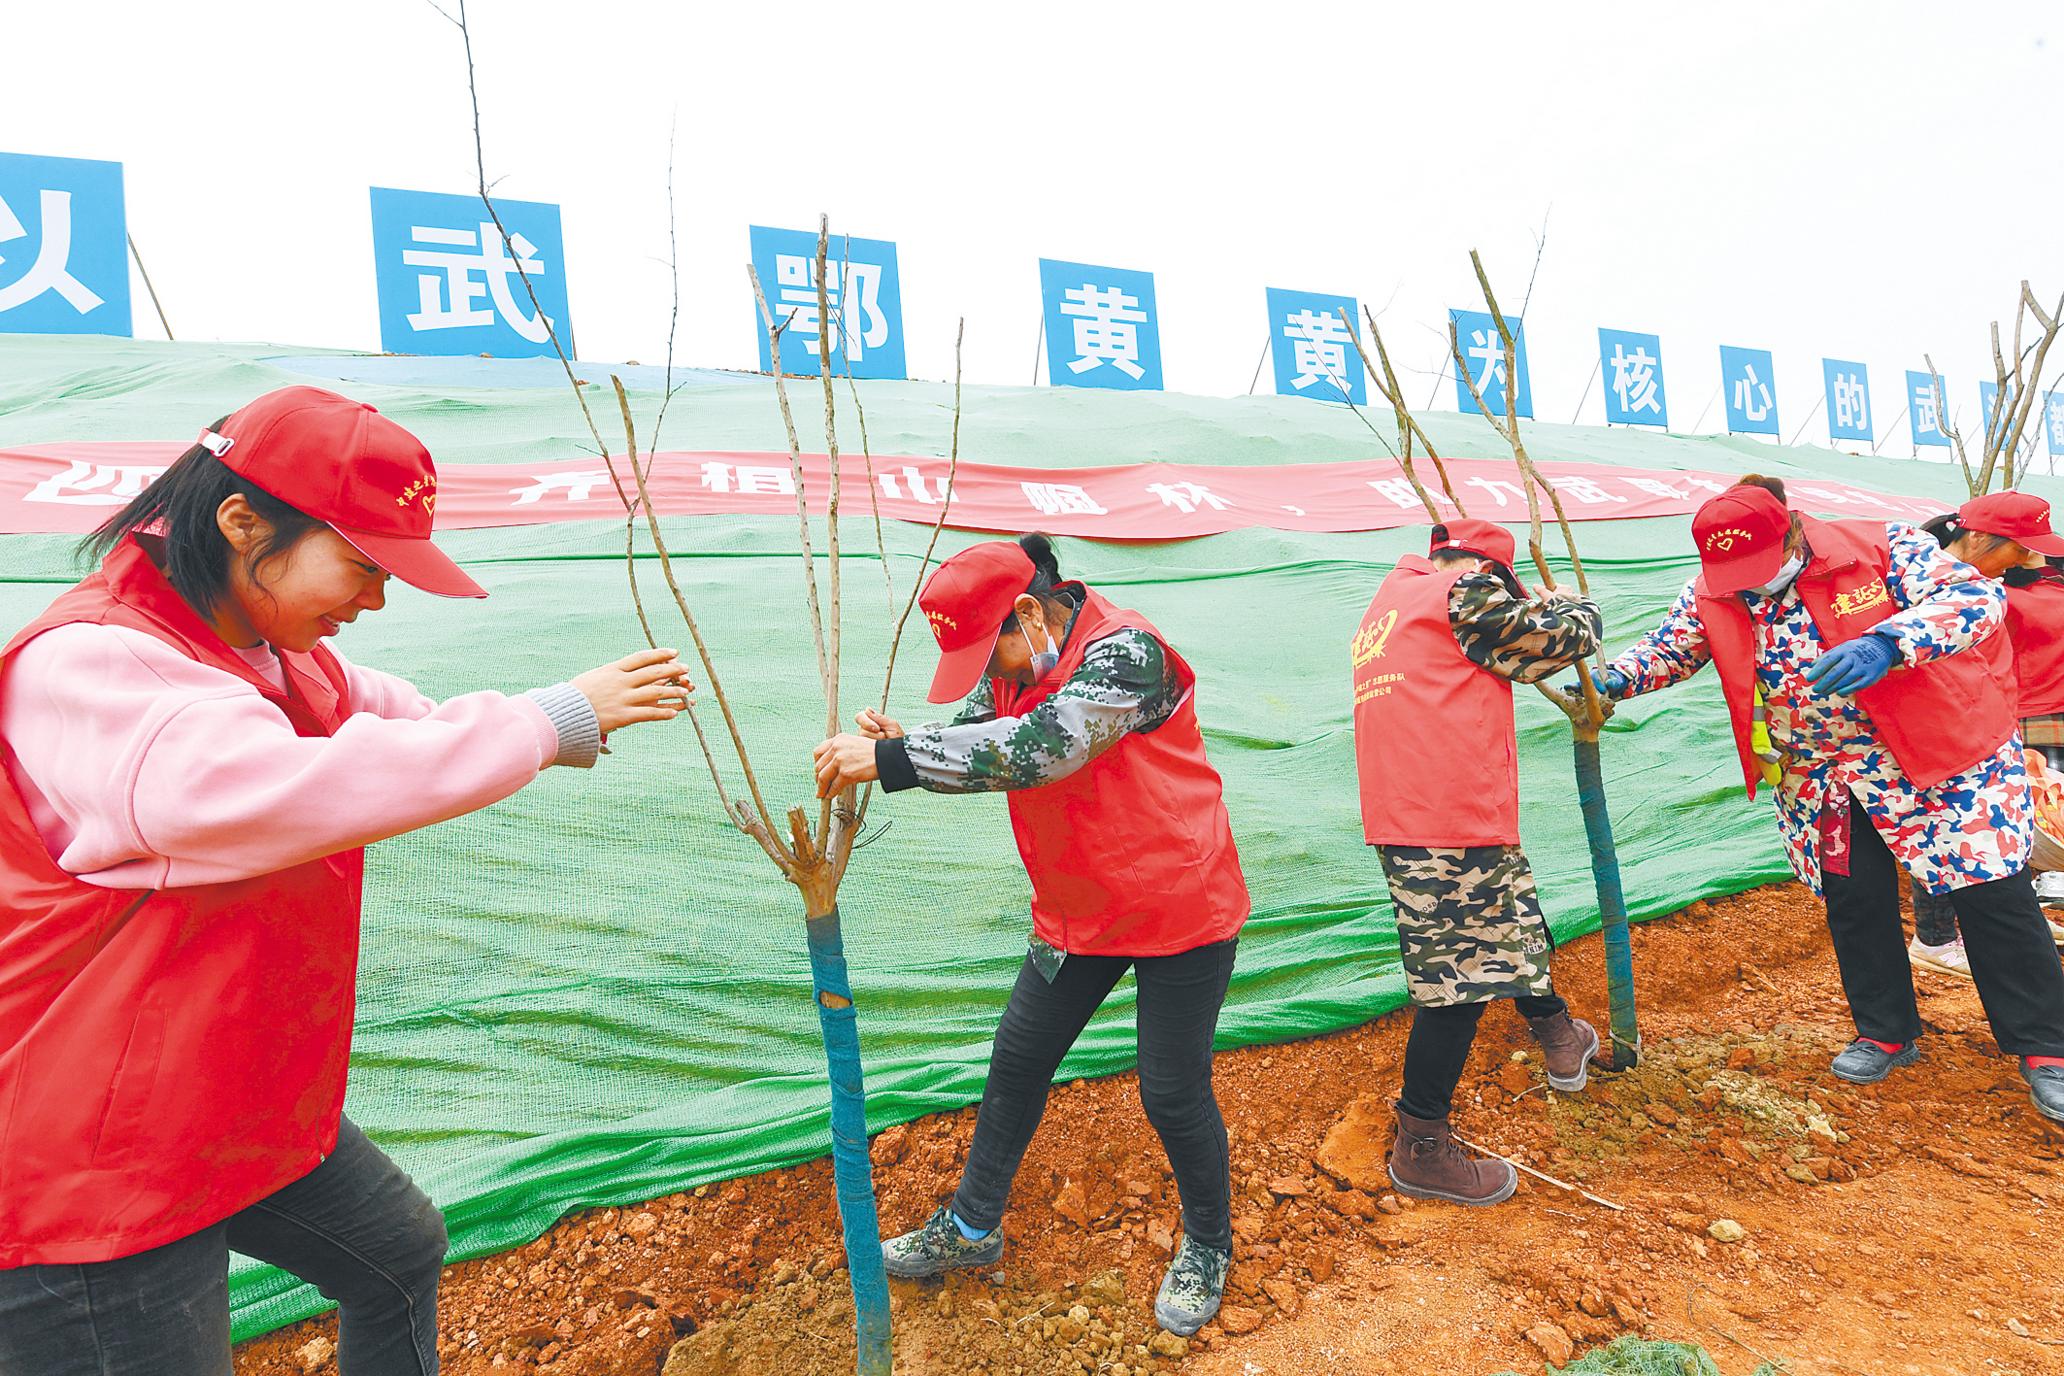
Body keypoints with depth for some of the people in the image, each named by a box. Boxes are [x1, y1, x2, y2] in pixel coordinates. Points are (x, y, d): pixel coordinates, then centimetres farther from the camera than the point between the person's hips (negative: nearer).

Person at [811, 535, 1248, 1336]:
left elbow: (1040, 746, -41)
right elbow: (970, 742, -2)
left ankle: (1207, 1248, 33)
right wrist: (894, 746, -25)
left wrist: (891, 760, -42)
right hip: (1076, 911, 7)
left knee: (1173, 1094, 6)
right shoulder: (1011, 665, -1)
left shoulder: (1124, 653, -27)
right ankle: (972, 1227, 35)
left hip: (1178, 907, -7)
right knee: (1017, 1062, 14)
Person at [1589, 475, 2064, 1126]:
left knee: (1992, 896, 3)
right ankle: (1887, 1033, 30)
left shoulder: (1883, 549, -18)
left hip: (1944, 756, -3)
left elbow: (1975, 596, -26)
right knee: (1854, 901, 9)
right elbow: (1668, 647, 3)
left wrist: (1887, 643, -44)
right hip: (1825, 778, 4)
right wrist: (1614, 678, -19)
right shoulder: (1713, 594, -6)